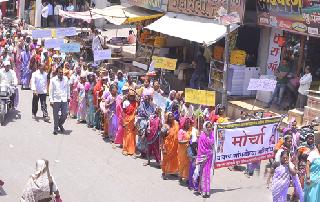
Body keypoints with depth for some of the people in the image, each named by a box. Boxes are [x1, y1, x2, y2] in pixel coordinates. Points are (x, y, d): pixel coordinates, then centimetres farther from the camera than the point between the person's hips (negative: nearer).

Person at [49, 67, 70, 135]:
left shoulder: (66, 79, 4)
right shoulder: (53, 80, -3)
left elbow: (68, 88, 14)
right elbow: (51, 90, -1)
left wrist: (68, 97, 14)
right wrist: (51, 100, -5)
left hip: (64, 100, 2)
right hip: (56, 100, -2)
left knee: (65, 114, 0)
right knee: (56, 115, 3)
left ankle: (60, 124, 27)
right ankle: (55, 129, 15)